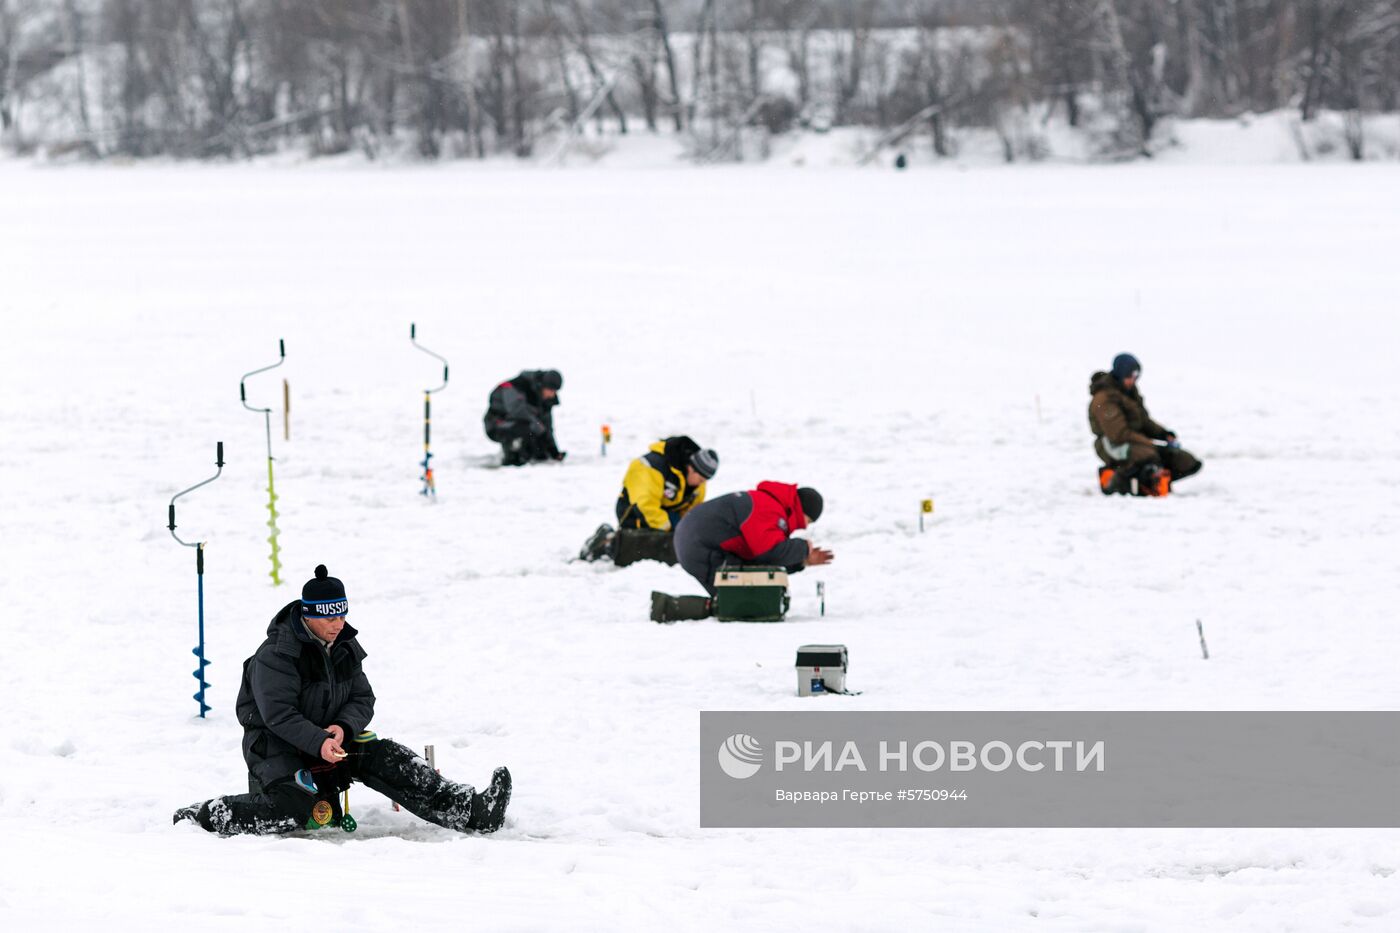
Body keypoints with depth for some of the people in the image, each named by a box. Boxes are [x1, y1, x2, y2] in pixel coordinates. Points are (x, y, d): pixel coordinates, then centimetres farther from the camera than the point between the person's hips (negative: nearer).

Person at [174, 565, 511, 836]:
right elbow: (278, 714, -25)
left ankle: (471, 812, -19)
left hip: (330, 736, 7)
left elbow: (363, 700, 5)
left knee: (384, 757, -12)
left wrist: (343, 728, -18)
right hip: (275, 741, -7)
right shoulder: (277, 654, -19)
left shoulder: (345, 648, 4)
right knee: (291, 810, -29)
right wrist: (318, 742, -37)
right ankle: (201, 816, -13)